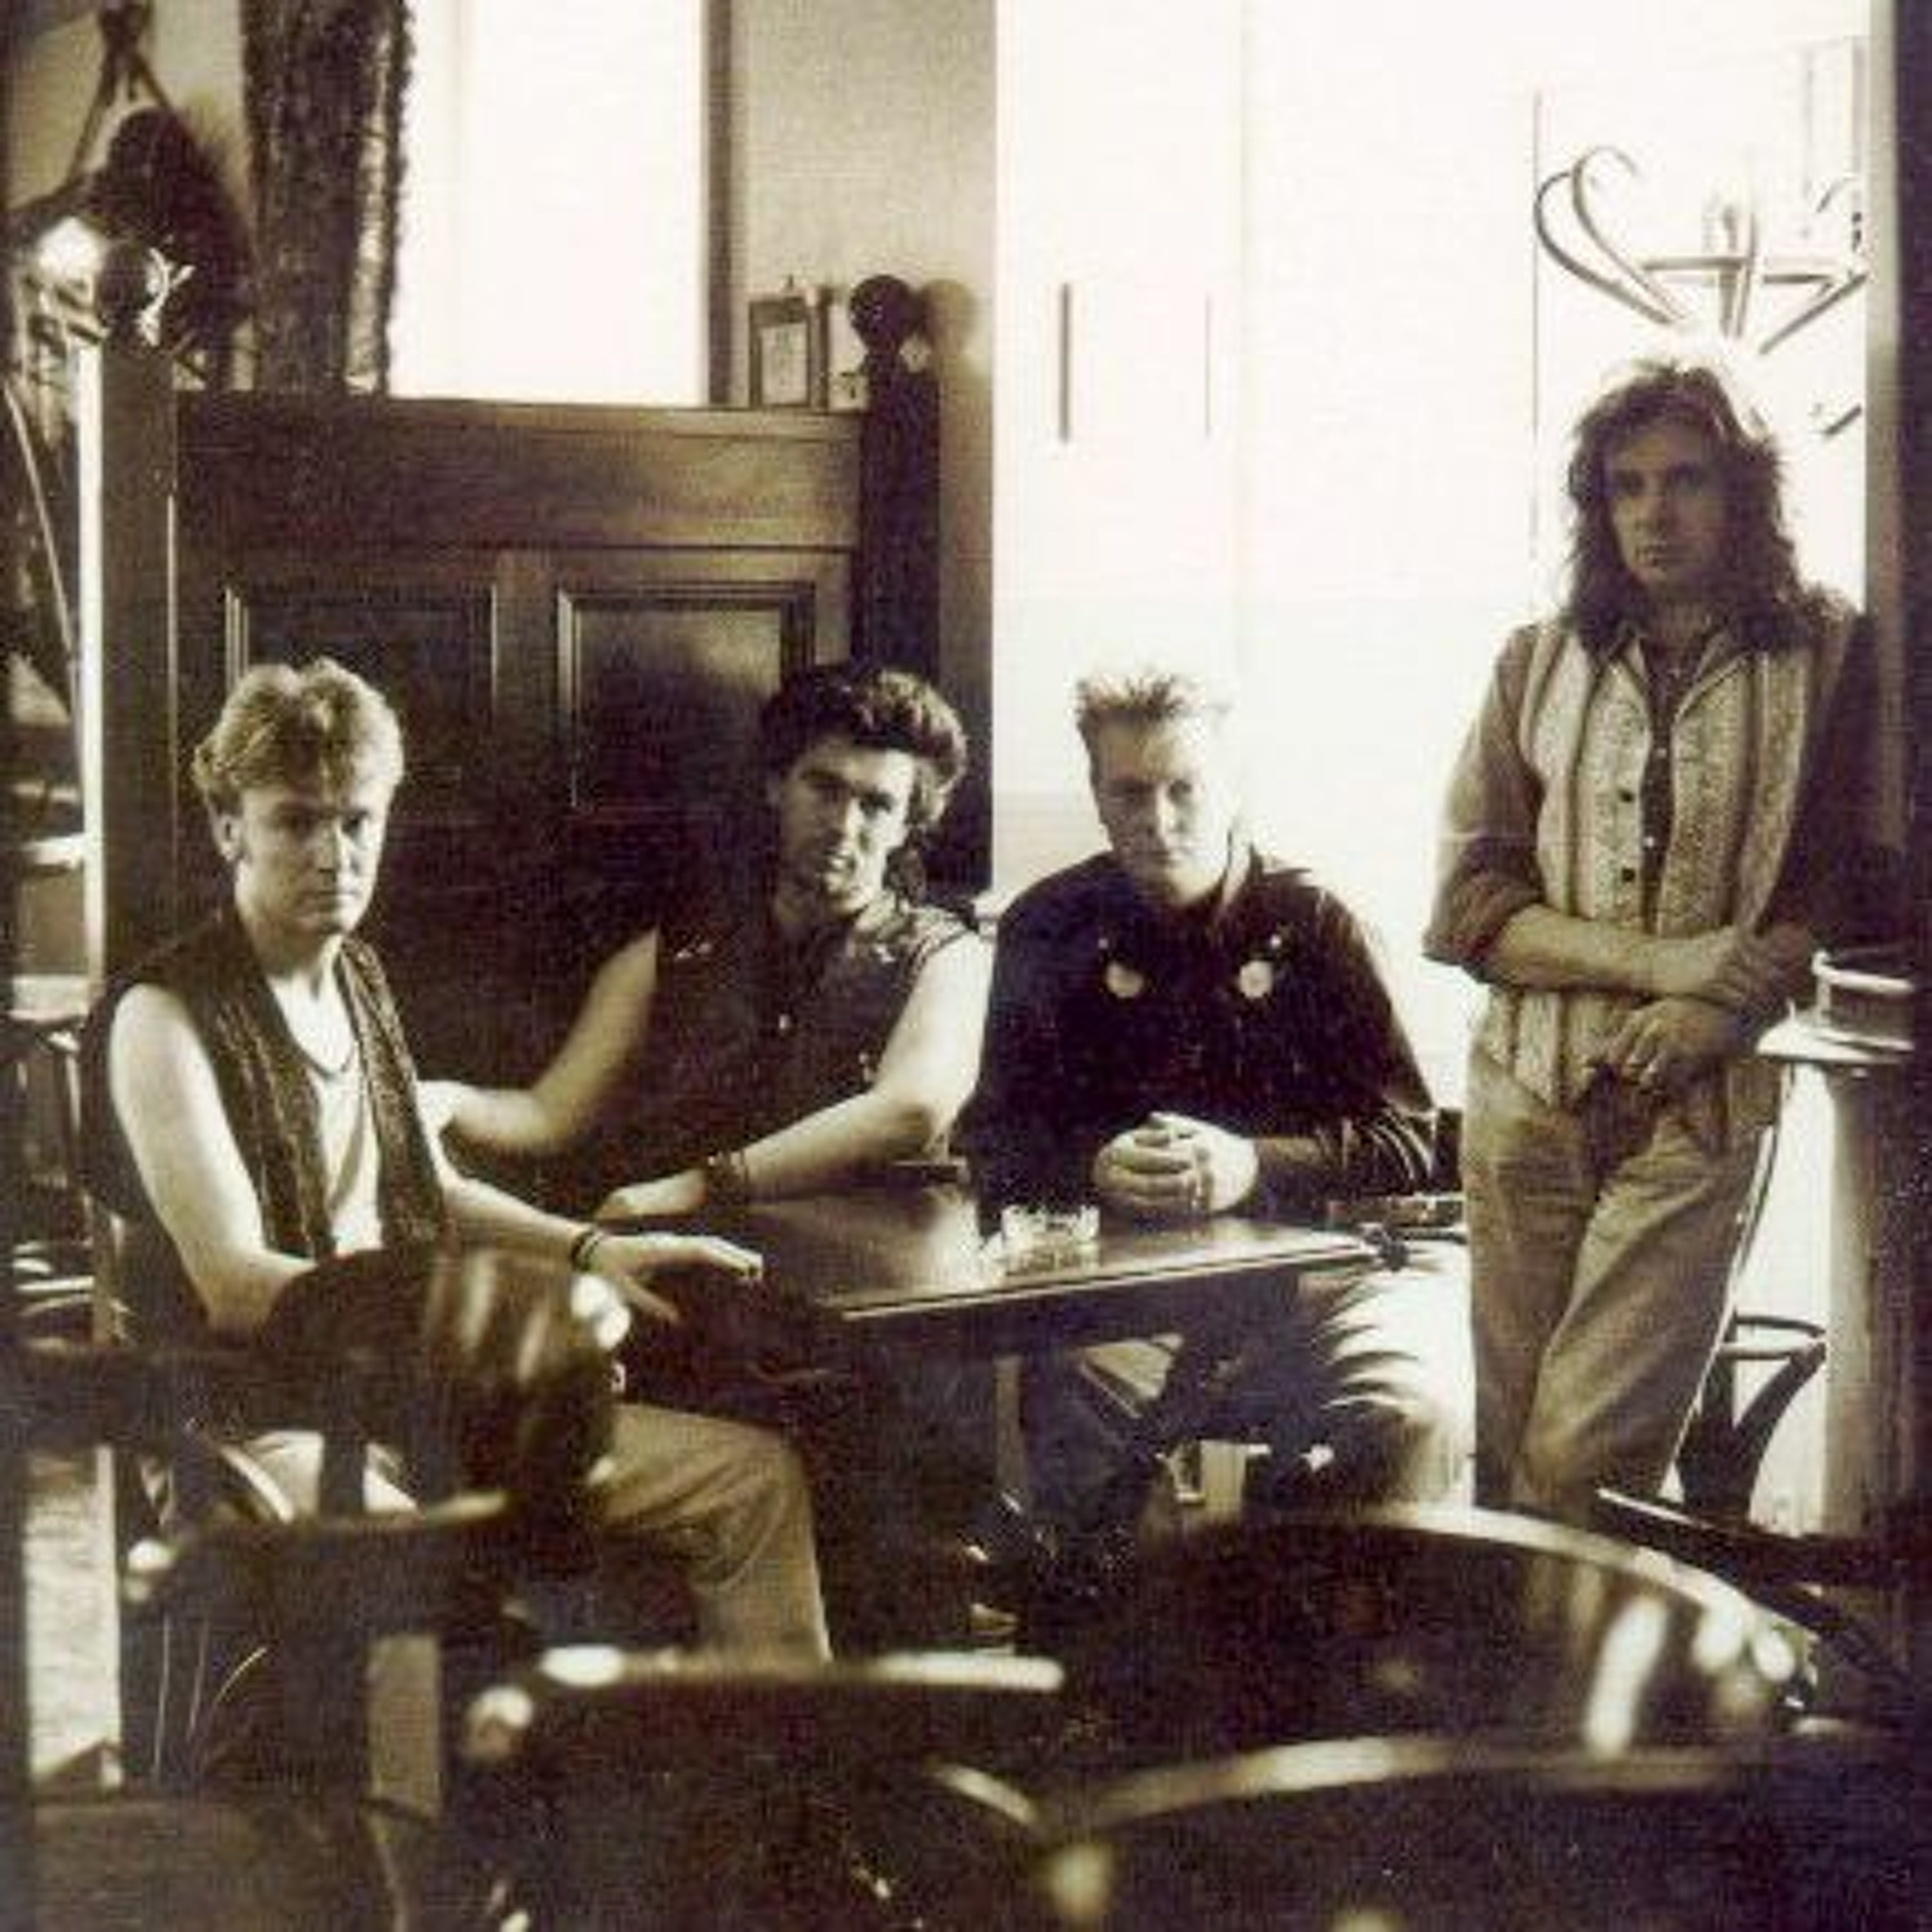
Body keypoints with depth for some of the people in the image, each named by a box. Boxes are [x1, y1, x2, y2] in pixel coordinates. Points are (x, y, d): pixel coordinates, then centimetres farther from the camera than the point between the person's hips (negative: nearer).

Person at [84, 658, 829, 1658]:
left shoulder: (358, 978, 16)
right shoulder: (167, 1016, -10)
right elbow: (233, 1285, -19)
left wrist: (591, 1250, 11)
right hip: (263, 1425, -8)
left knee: (755, 1477, 1)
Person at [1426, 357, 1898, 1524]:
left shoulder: (1830, 660, 3)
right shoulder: (1540, 665, 10)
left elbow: (1856, 897, -1)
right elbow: (1469, 902, 3)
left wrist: (1716, 1011, -16)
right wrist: (1662, 961, -11)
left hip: (1706, 1109, -3)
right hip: (1530, 1092, 3)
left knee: (1578, 1459, -11)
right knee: (1509, 1453, 8)